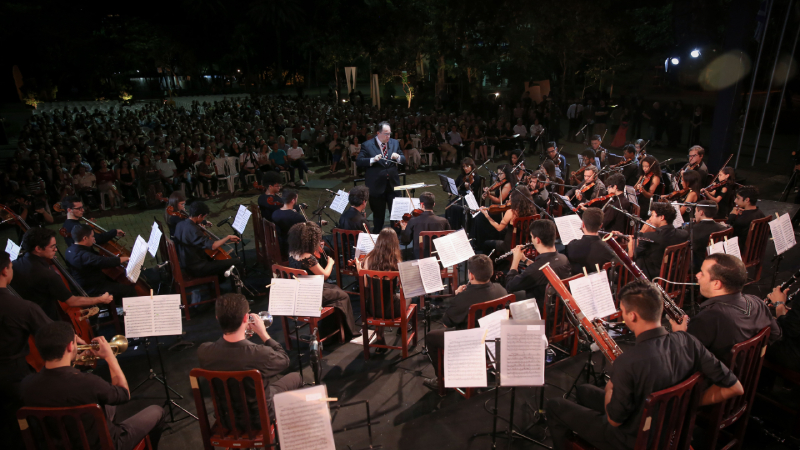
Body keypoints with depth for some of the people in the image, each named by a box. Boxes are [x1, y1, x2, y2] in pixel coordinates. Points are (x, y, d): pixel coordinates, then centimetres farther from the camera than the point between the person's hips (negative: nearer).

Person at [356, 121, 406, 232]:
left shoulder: (395, 143, 7)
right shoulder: (367, 145, -5)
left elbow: (404, 160, 11)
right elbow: (358, 162, -11)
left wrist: (398, 157, -13)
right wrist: (373, 160, -26)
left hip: (393, 185, 3)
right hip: (376, 186, -3)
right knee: (378, 215, 9)